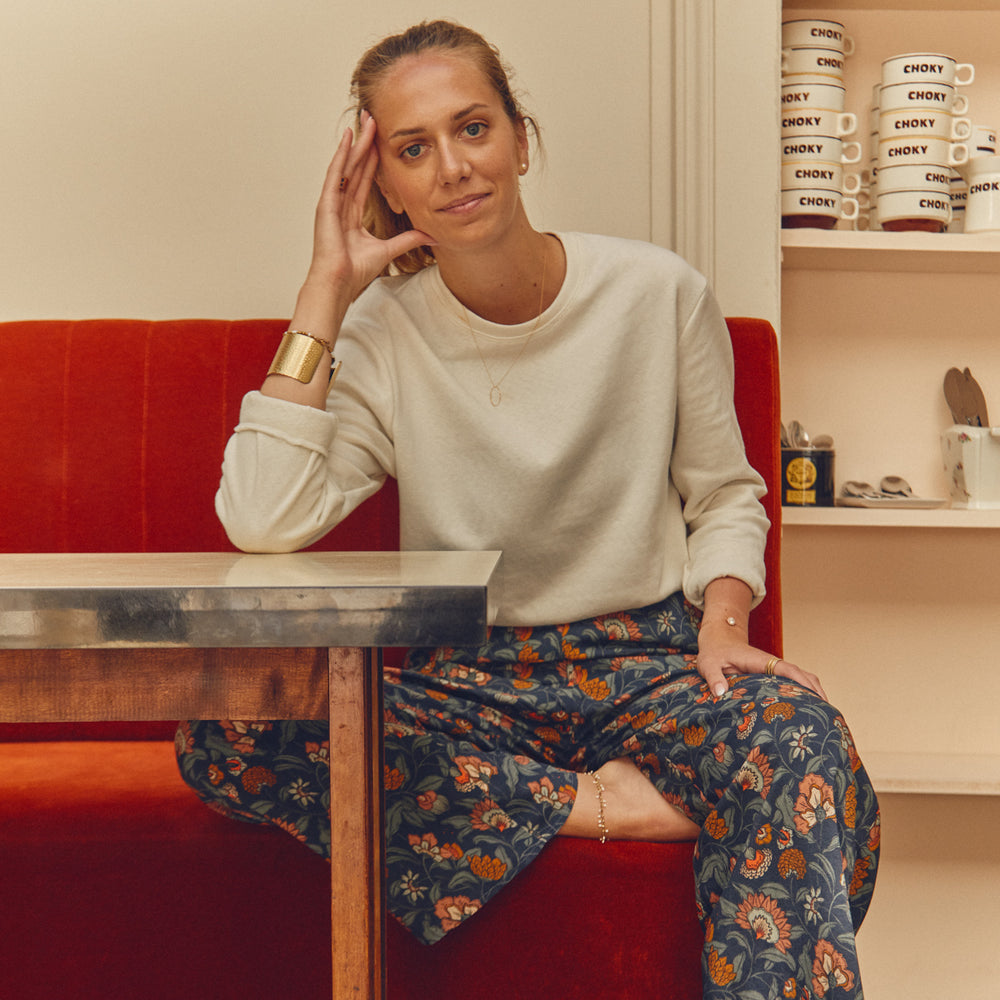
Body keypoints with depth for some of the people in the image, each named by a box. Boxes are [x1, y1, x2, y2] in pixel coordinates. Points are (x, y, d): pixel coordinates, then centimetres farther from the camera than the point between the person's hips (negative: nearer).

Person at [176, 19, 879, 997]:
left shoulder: (661, 293, -1)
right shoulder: (382, 335, -3)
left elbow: (724, 495, 10)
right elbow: (262, 522, -19)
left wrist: (723, 622, -12)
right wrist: (325, 291, -15)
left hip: (647, 662, -1)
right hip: (463, 684, 2)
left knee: (800, 743, -36)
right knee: (219, 730, -25)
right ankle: (582, 802, -20)